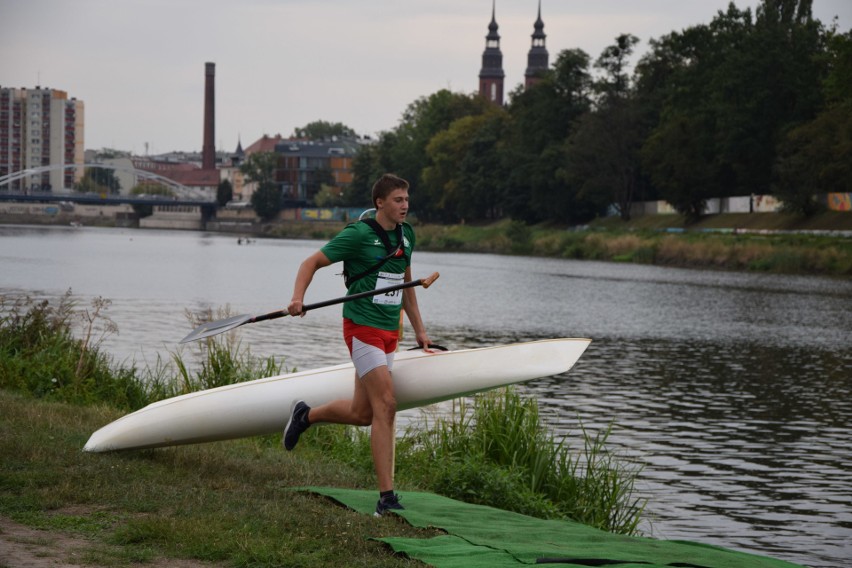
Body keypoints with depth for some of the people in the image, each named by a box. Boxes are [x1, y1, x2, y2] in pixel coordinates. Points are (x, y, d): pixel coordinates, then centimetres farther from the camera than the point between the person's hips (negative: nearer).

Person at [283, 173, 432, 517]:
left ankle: (305, 415, 41)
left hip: (389, 332, 8)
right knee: (385, 405, -16)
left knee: (361, 414, 12)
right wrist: (298, 298, -24)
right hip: (362, 329, -8)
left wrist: (419, 329, 22)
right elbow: (312, 262, -7)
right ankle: (386, 497, -13)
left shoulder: (405, 235, 11)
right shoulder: (358, 234, -11)